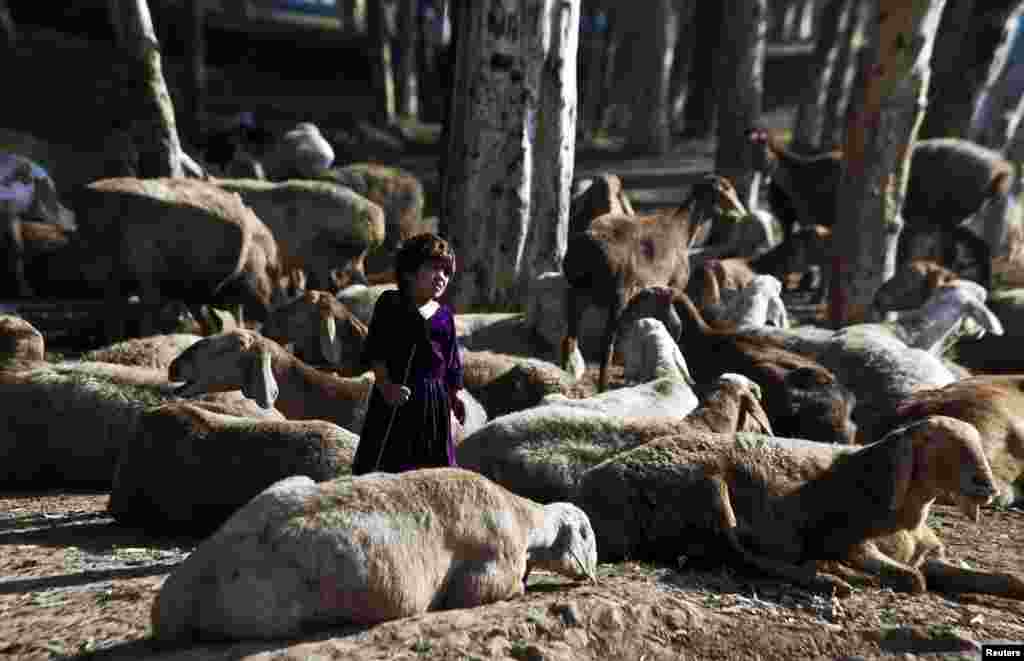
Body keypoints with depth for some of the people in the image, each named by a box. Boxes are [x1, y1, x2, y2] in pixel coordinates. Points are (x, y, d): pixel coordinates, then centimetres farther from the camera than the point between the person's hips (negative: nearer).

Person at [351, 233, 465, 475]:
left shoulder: (445, 315, 10)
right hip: (396, 399, -4)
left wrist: (453, 408, 13)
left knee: (433, 465, 11)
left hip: (435, 402, 5)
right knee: (384, 465, -1)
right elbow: (375, 352, -7)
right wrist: (385, 385, -19)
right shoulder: (390, 303, -2)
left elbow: (452, 366, 13)